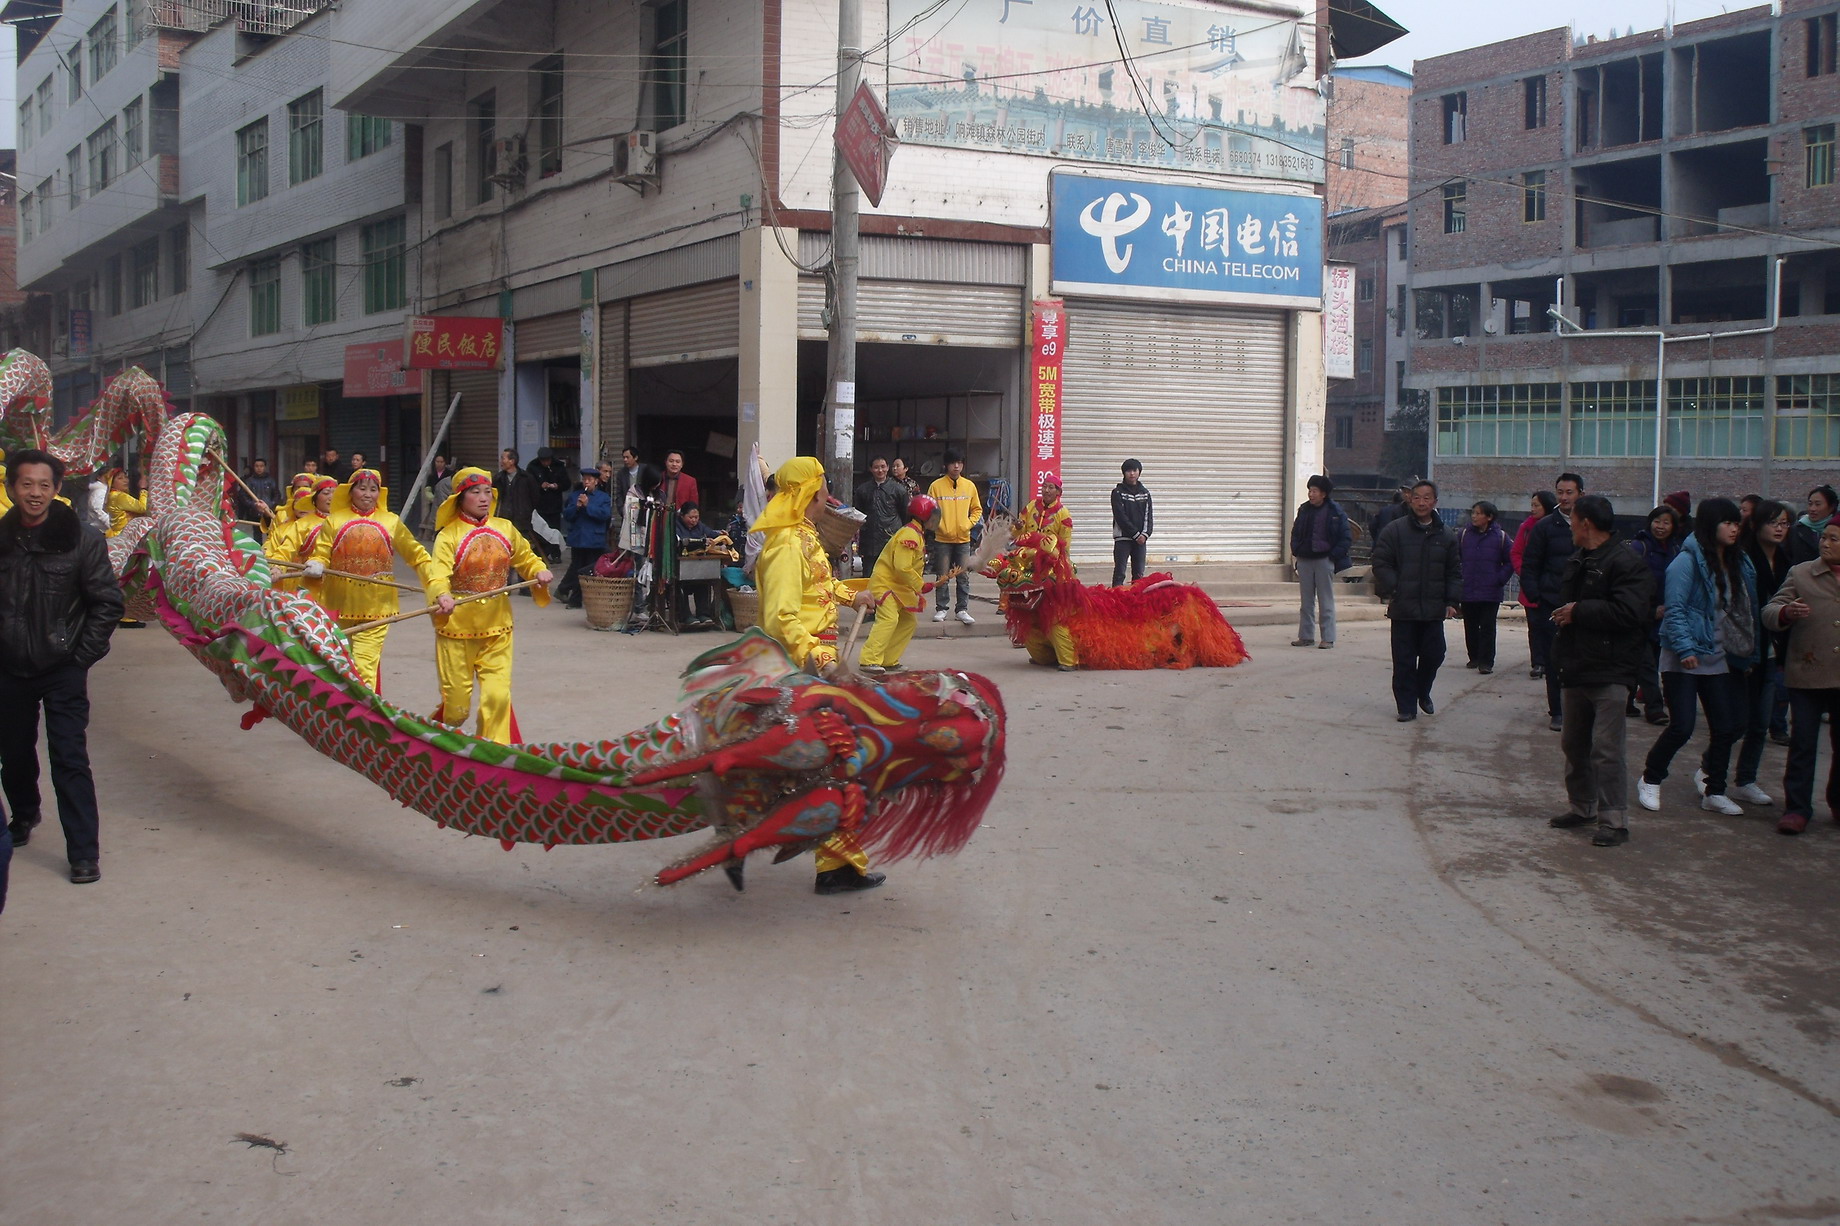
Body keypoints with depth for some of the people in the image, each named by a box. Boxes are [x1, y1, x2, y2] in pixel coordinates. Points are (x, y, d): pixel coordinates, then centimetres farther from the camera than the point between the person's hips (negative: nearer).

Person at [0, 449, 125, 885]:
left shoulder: (81, 540, -9)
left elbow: (108, 602, -5)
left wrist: (81, 655, -8)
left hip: (62, 670, -3)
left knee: (70, 759, -7)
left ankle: (84, 853, -3)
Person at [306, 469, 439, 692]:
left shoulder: (391, 522, 4)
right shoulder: (334, 521, 4)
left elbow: (417, 556, 7)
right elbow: (321, 555, 2)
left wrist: (437, 588, -4)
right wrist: (316, 566, -22)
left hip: (376, 608, -1)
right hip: (340, 606, 2)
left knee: (365, 667, -11)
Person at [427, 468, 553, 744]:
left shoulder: (505, 529, 4)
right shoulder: (449, 534, -10)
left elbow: (526, 557, 17)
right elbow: (439, 575, -22)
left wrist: (540, 571, -5)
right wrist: (442, 596, -43)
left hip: (497, 629, 3)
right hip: (457, 628, -3)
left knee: (498, 695, -6)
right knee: (457, 704, 5)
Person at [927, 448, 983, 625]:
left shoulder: (969, 486, 6)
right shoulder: (936, 486, -2)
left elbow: (977, 509, 14)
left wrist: (969, 524, 0)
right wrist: (940, 526, -11)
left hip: (963, 539, 2)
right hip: (942, 539, -2)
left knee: (964, 576, 2)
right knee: (942, 577, 2)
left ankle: (963, 610, 8)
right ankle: (940, 609, 10)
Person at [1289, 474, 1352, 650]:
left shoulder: (1335, 512, -5)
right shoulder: (1304, 510, 8)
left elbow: (1347, 537, -3)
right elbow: (1295, 533, 19)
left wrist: (1334, 555, -11)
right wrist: (1296, 551, 5)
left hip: (1324, 560, -5)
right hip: (1305, 560, 5)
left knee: (1326, 601, -1)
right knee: (1306, 601, 9)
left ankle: (1328, 638, 2)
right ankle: (1306, 636, 14)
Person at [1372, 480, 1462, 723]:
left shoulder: (1445, 535, 8)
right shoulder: (1395, 530, -3)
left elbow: (1454, 571, 13)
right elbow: (1381, 563, -2)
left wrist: (1452, 601, 5)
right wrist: (1391, 592, -9)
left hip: (1433, 610, 3)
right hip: (1403, 609, -3)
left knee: (1433, 655, 7)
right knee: (1404, 660, 0)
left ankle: (1423, 693, 32)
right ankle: (1406, 705, 9)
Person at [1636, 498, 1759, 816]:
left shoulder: (1739, 564, 9)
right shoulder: (1687, 561, -12)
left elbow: (1747, 610, 13)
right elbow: (1675, 610, -17)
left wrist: (1749, 652, 9)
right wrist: (1685, 648, -25)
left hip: (1720, 659, 7)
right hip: (1685, 659, -7)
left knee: (1727, 726, 6)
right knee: (1681, 727, -8)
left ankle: (1715, 792, 20)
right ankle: (1650, 781, 14)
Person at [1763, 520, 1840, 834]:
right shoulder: (1800, 573, 2)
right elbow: (1769, 612, -4)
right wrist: (1786, 612, -26)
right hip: (1808, 675, -2)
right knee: (1803, 744, -1)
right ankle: (1797, 808, 4)